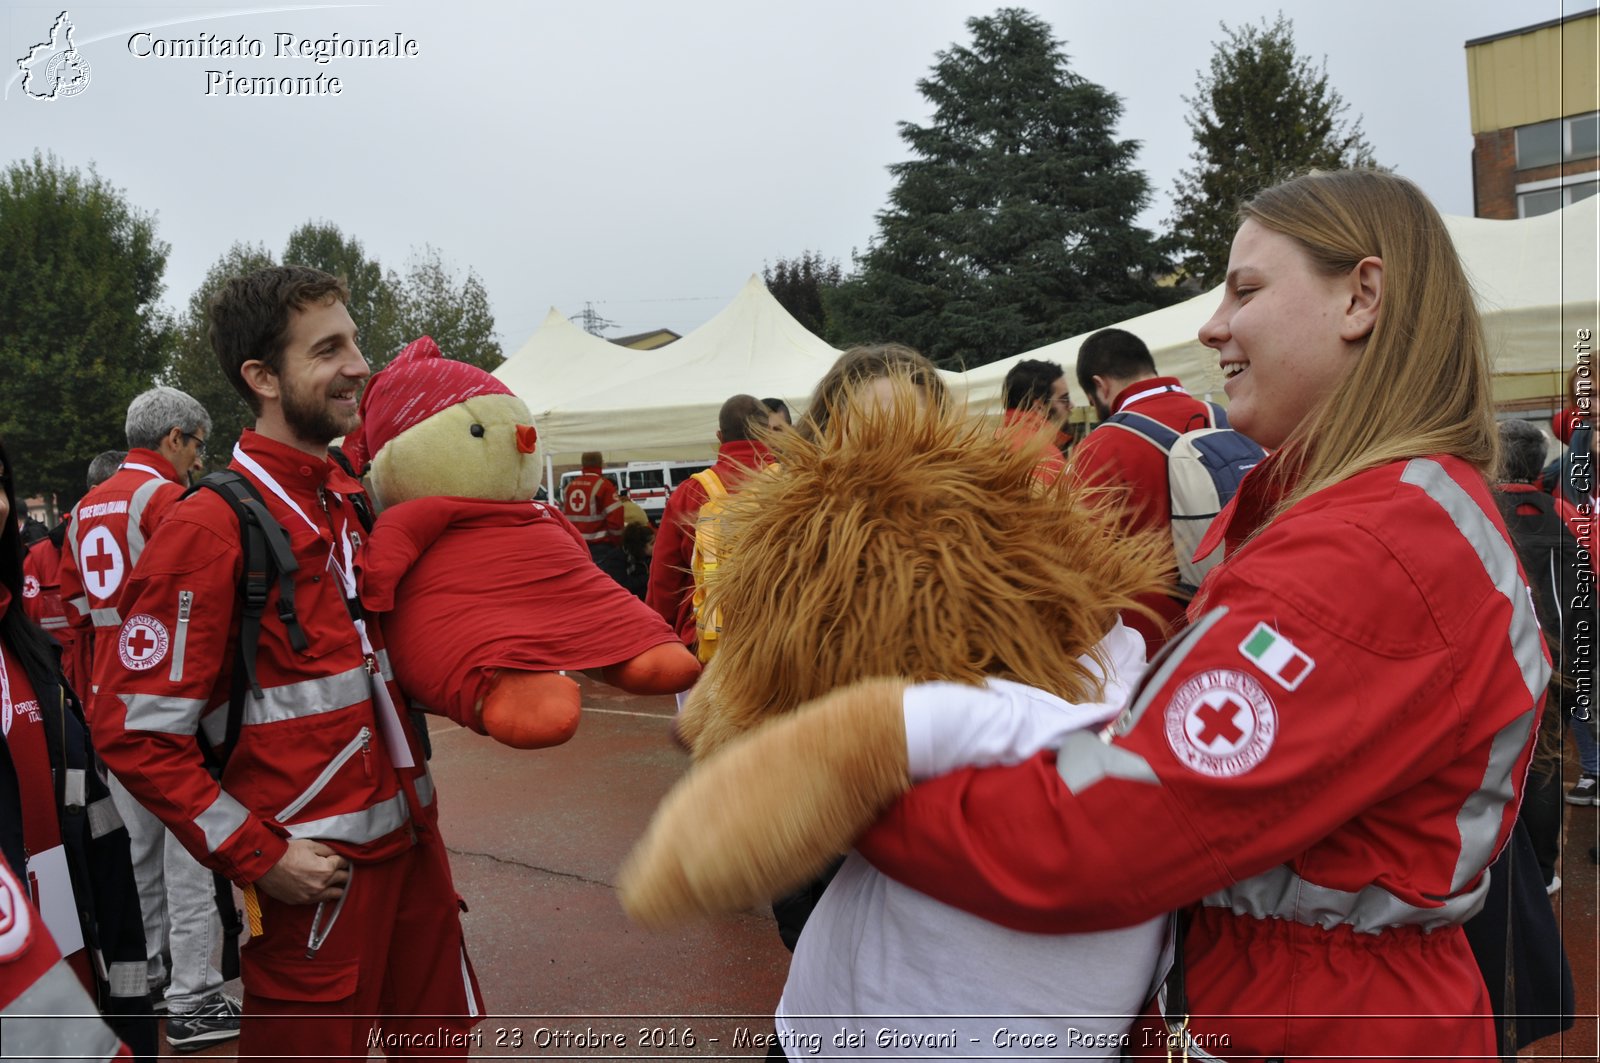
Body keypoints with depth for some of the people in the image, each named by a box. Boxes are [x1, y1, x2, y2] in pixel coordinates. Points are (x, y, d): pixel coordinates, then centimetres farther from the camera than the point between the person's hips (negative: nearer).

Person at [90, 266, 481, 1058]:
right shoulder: (209, 530, -15)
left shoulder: (355, 502, 7)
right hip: (316, 872, -7)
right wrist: (259, 857, -16)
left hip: (412, 837, 7)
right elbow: (136, 733, -16)